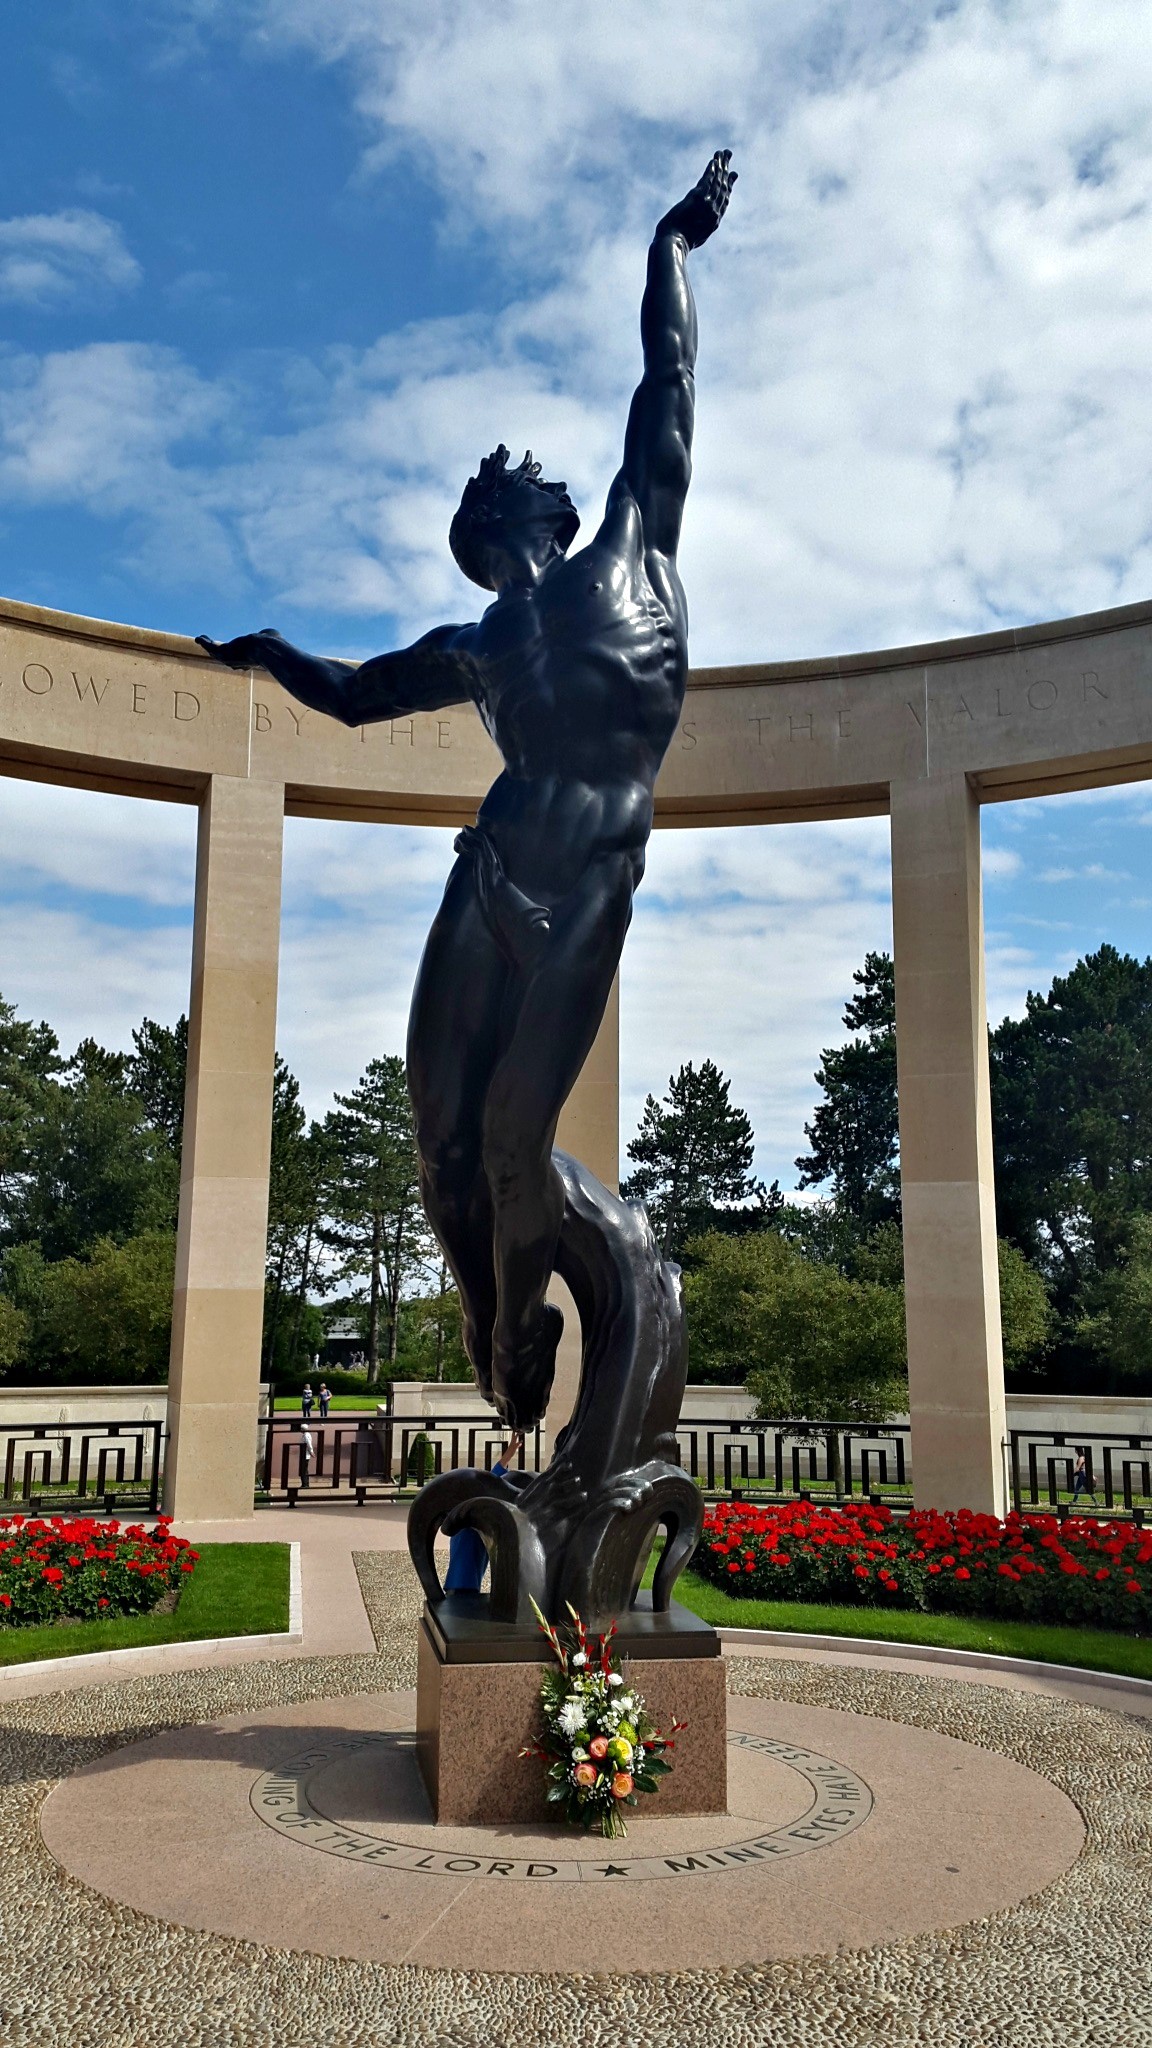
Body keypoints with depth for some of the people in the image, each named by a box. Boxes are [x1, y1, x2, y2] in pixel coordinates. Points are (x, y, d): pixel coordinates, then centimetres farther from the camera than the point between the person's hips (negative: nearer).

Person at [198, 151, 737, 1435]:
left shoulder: (631, 546, 17)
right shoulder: (479, 648, 25)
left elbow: (667, 385, 18)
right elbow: (354, 696, 39)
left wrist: (671, 245, 22)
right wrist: (271, 654, 31)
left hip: (587, 892, -4)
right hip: (492, 882, 4)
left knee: (512, 1130, -12)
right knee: (444, 1135, -3)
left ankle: (522, 1355, 6)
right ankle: (498, 1356, 13)